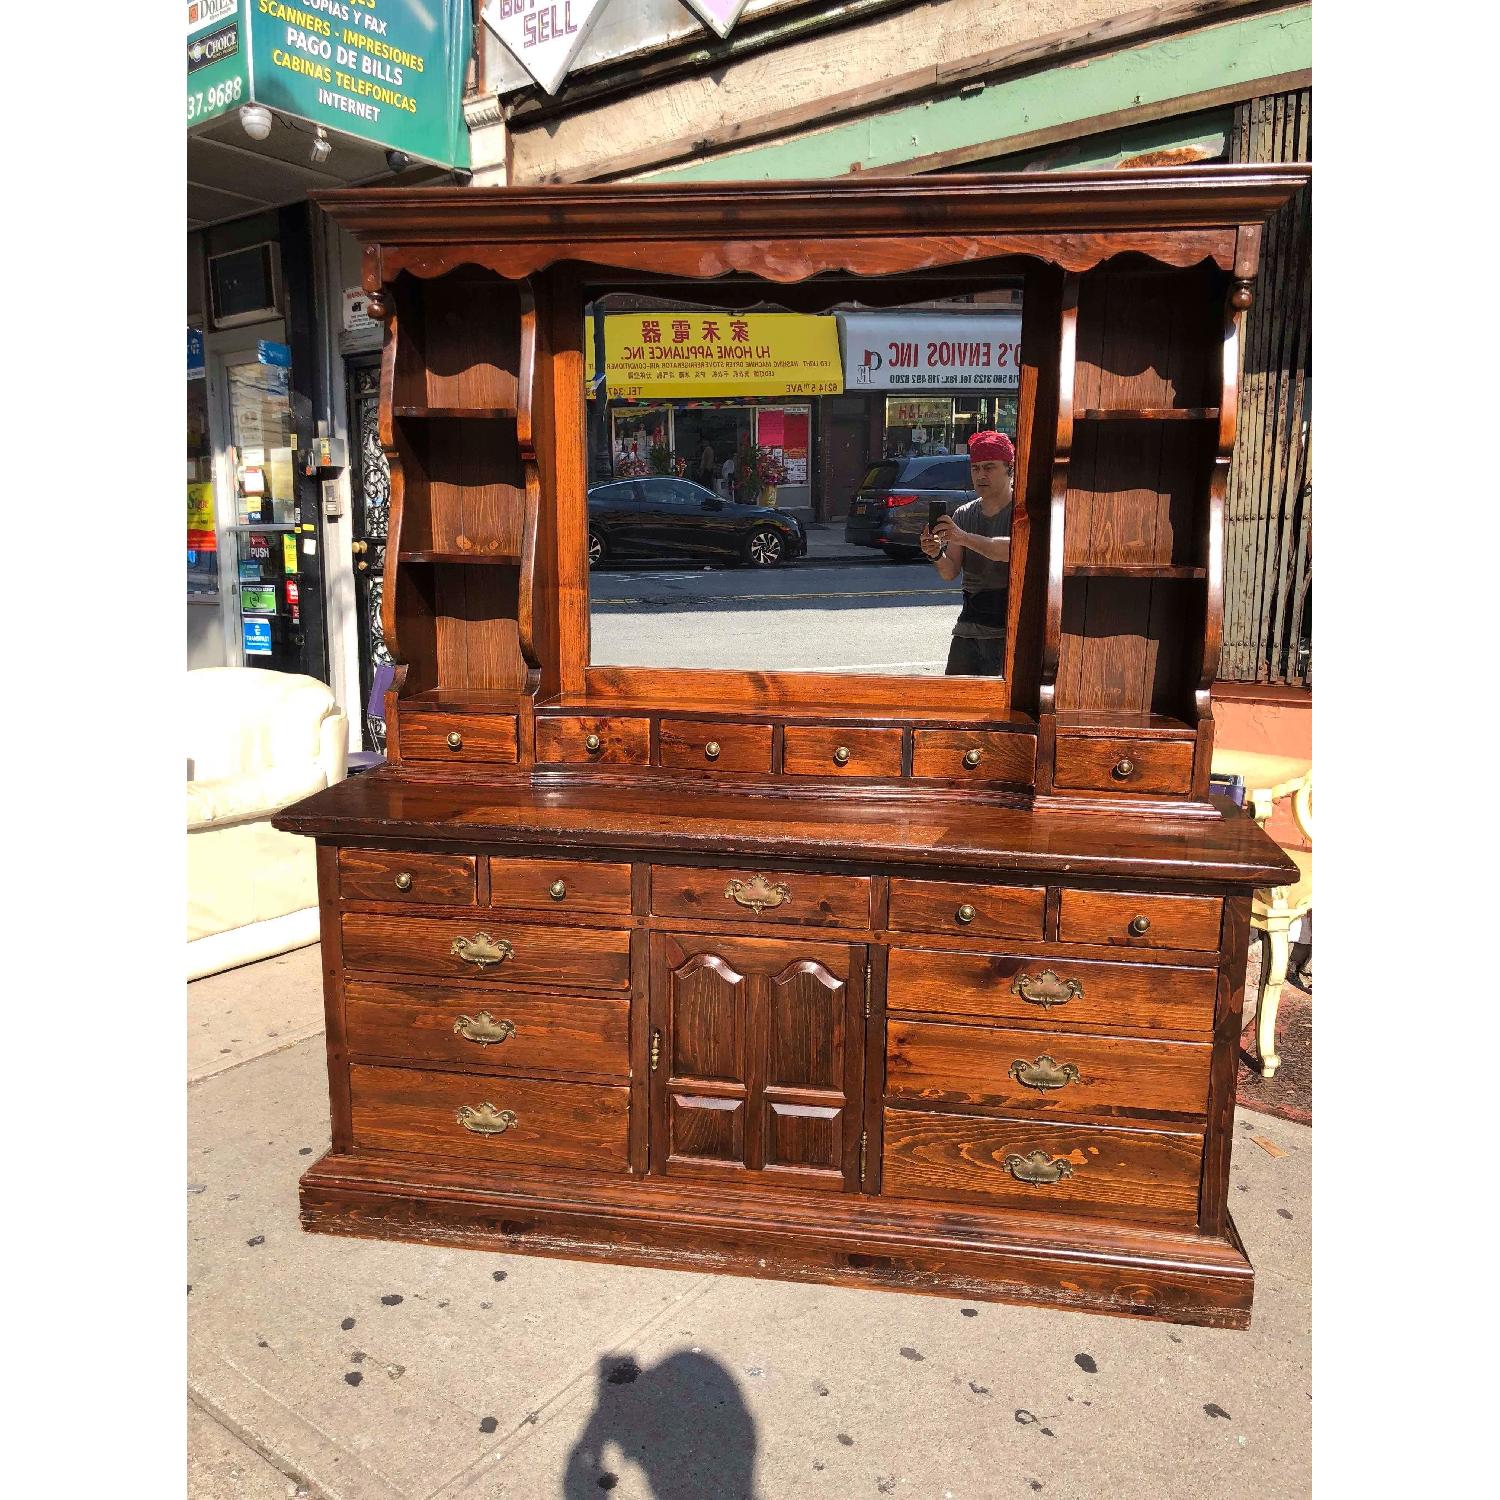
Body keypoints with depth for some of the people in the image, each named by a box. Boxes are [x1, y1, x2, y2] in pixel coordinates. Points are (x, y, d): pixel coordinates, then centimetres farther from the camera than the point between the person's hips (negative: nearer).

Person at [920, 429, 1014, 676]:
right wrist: (936, 555, -19)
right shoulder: (963, 514, 12)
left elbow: (1012, 549, -25)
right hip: (968, 629, 5)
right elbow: (950, 572, 3)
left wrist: (964, 538, -38)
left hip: (1011, 631, -5)